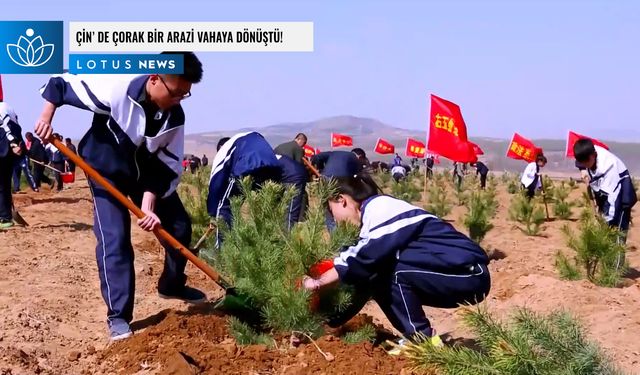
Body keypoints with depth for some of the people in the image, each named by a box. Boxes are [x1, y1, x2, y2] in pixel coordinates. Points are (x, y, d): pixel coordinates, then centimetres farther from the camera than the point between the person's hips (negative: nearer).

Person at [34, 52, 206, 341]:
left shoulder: (175, 117, -18)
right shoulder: (116, 88, -31)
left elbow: (168, 166, -14)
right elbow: (62, 83, -19)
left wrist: (149, 204, -24)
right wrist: (46, 117, -27)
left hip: (148, 172, 5)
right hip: (107, 172, -5)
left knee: (180, 227, 5)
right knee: (114, 241, -13)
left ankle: (172, 285, 31)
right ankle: (118, 316, -2)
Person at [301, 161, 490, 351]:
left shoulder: (380, 208, -15)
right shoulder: (375, 214, 12)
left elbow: (365, 261, -25)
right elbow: (363, 268, 13)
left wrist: (319, 282, -15)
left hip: (470, 275, -9)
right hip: (457, 276, 9)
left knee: (394, 268, -22)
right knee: (377, 279, 4)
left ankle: (424, 340, -10)